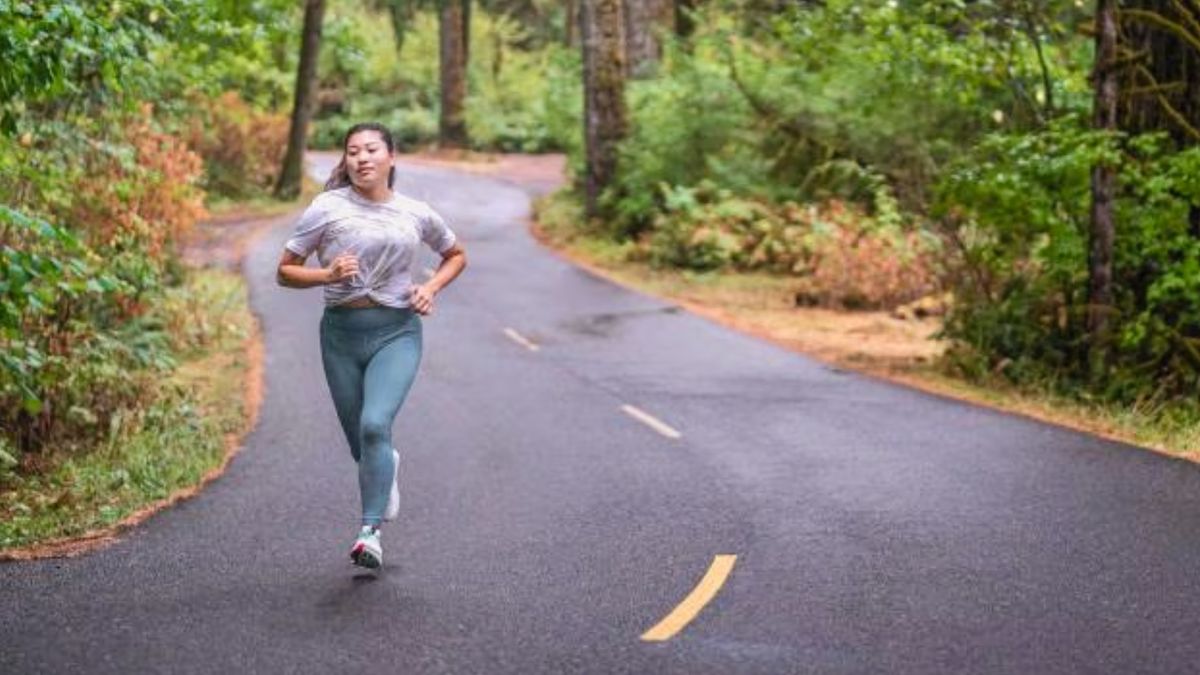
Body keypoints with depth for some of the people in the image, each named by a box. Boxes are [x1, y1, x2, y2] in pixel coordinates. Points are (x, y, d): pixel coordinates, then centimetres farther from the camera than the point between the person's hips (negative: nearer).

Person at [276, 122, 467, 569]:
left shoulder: (416, 214, 4)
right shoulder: (327, 208, -2)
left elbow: (456, 255, 22)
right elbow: (285, 272, 1)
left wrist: (432, 288, 3)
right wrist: (327, 275, -18)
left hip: (398, 331, -1)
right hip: (342, 331, 1)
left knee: (375, 424, -23)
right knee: (361, 445, 9)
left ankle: (371, 531, -16)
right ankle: (388, 468, 46)